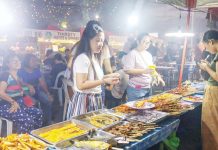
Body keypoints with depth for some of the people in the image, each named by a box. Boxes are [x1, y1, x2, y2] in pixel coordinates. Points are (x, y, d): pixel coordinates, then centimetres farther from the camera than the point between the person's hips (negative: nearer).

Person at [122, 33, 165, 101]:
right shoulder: (132, 54, -10)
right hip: (136, 89, -7)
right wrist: (144, 71, -25)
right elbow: (127, 70, -19)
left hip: (148, 88, 7)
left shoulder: (148, 54, 13)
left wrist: (157, 76, 5)